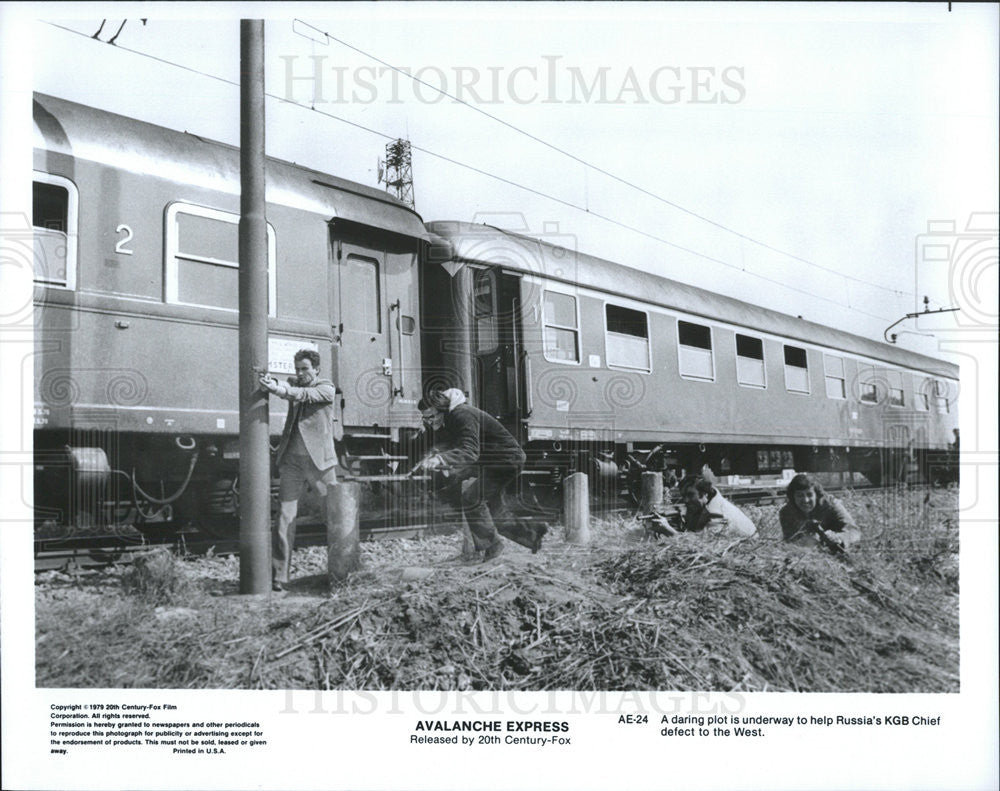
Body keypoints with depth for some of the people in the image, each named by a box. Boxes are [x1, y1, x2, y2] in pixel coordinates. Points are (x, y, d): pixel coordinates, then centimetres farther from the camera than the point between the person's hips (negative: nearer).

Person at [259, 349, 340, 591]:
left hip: (319, 460, -3)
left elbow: (304, 395, -20)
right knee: (286, 515, -3)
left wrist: (278, 389, -35)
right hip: (292, 460, 3)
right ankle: (278, 576, -2)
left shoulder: (326, 388, -2)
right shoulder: (295, 383, 13)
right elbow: (286, 388, -7)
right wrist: (270, 383, -28)